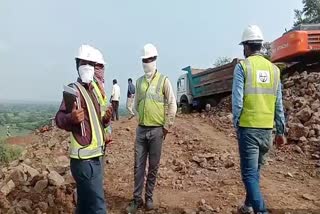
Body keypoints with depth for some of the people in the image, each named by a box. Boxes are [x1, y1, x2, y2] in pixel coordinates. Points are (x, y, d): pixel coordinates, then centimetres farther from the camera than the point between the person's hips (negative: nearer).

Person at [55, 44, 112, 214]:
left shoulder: (96, 90, 13)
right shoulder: (74, 89, -11)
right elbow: (59, 119, -20)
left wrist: (106, 119, -3)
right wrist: (71, 118, -41)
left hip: (95, 157, 8)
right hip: (84, 159, -8)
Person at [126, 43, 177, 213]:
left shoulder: (163, 80, -5)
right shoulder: (139, 81, 7)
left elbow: (172, 105, -5)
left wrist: (166, 127, -5)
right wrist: (141, 118, 11)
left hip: (157, 130, -3)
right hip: (141, 129, 3)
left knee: (153, 166, 8)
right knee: (138, 166, 7)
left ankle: (149, 197, 24)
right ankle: (137, 199, 19)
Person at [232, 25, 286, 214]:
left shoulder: (242, 66, -6)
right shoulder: (274, 68, 8)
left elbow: (237, 100, -12)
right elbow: (279, 105, 9)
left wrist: (236, 124, 0)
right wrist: (281, 131, 16)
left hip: (249, 128, -5)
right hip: (267, 129, 6)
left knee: (249, 173, 0)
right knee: (255, 170, 20)